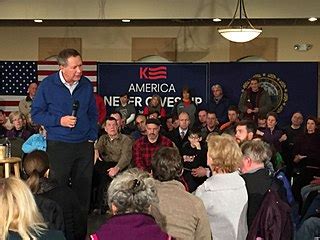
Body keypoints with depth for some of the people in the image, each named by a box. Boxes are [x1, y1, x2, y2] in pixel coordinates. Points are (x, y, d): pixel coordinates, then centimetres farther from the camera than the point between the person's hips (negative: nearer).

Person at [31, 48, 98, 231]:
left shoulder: (87, 85, 4)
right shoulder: (48, 85, -7)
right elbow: (36, 114, -2)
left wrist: (92, 135, 5)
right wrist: (59, 120, -15)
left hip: (85, 146, 3)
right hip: (58, 146, -3)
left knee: (84, 189, 8)